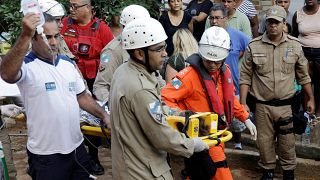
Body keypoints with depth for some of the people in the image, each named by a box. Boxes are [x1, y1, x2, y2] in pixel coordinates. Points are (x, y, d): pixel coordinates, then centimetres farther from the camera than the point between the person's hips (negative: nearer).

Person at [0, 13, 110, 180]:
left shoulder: (68, 63, 6)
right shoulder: (27, 65, -15)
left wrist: (104, 116, 4)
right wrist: (25, 36, -48)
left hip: (76, 146, 6)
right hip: (45, 155, -6)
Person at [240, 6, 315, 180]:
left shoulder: (295, 45, 0)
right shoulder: (253, 46, -4)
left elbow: (303, 75, 10)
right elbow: (245, 77, 0)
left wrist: (310, 98, 13)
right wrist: (243, 103, -4)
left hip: (286, 105, 1)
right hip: (262, 105, 0)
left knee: (287, 142, 10)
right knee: (265, 141, 10)